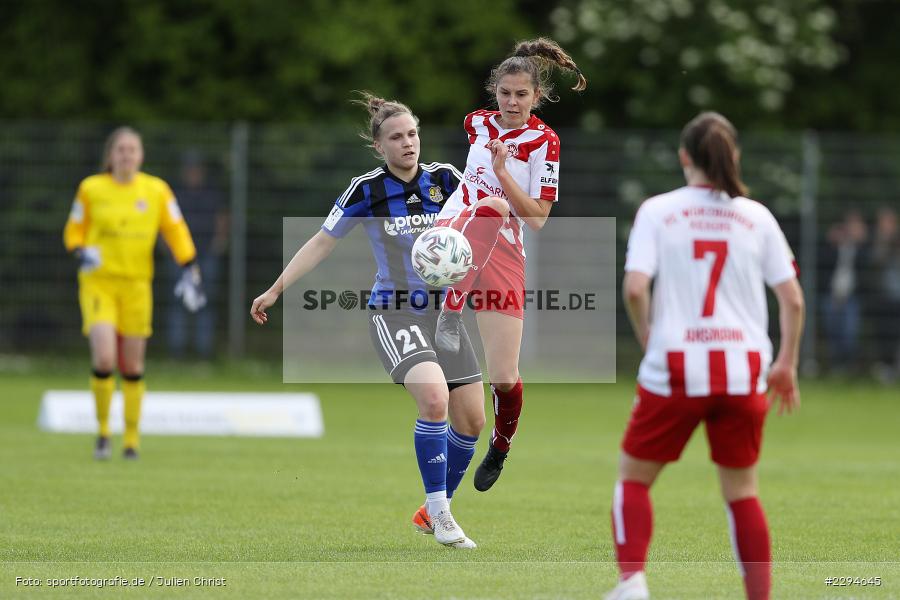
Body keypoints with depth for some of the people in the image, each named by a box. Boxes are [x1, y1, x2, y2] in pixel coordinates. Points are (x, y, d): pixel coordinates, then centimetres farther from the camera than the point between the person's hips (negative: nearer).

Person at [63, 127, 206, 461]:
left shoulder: (157, 191, 2)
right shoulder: (91, 189, 0)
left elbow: (176, 233, 7)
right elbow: (74, 231, 10)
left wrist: (190, 272, -1)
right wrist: (81, 253, -10)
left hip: (137, 285, 2)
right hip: (98, 283, -2)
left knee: (132, 366, 6)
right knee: (104, 358, -18)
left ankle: (132, 437, 21)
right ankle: (103, 430, 2)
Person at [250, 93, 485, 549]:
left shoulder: (443, 179, 1)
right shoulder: (366, 190, -7)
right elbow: (322, 242, 2)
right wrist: (276, 290, 1)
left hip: (443, 312, 5)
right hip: (394, 314, -5)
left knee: (471, 420, 1)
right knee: (434, 398, -28)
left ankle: (433, 511, 21)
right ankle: (439, 512, -17)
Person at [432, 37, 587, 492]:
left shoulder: (544, 141, -3)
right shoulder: (477, 123, 8)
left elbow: (537, 219, -11)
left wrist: (503, 172, -19)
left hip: (503, 255, -1)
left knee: (505, 377, -6)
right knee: (489, 209, -37)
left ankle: (499, 449, 25)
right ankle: (450, 316, -38)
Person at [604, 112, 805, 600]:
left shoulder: (657, 211, -1)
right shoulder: (757, 217, 6)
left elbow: (635, 288, -12)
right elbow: (792, 299, 3)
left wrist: (650, 342, 4)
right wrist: (786, 365, 13)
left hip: (674, 371, -2)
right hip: (743, 372, 2)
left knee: (633, 477, 13)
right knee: (741, 491, 13)